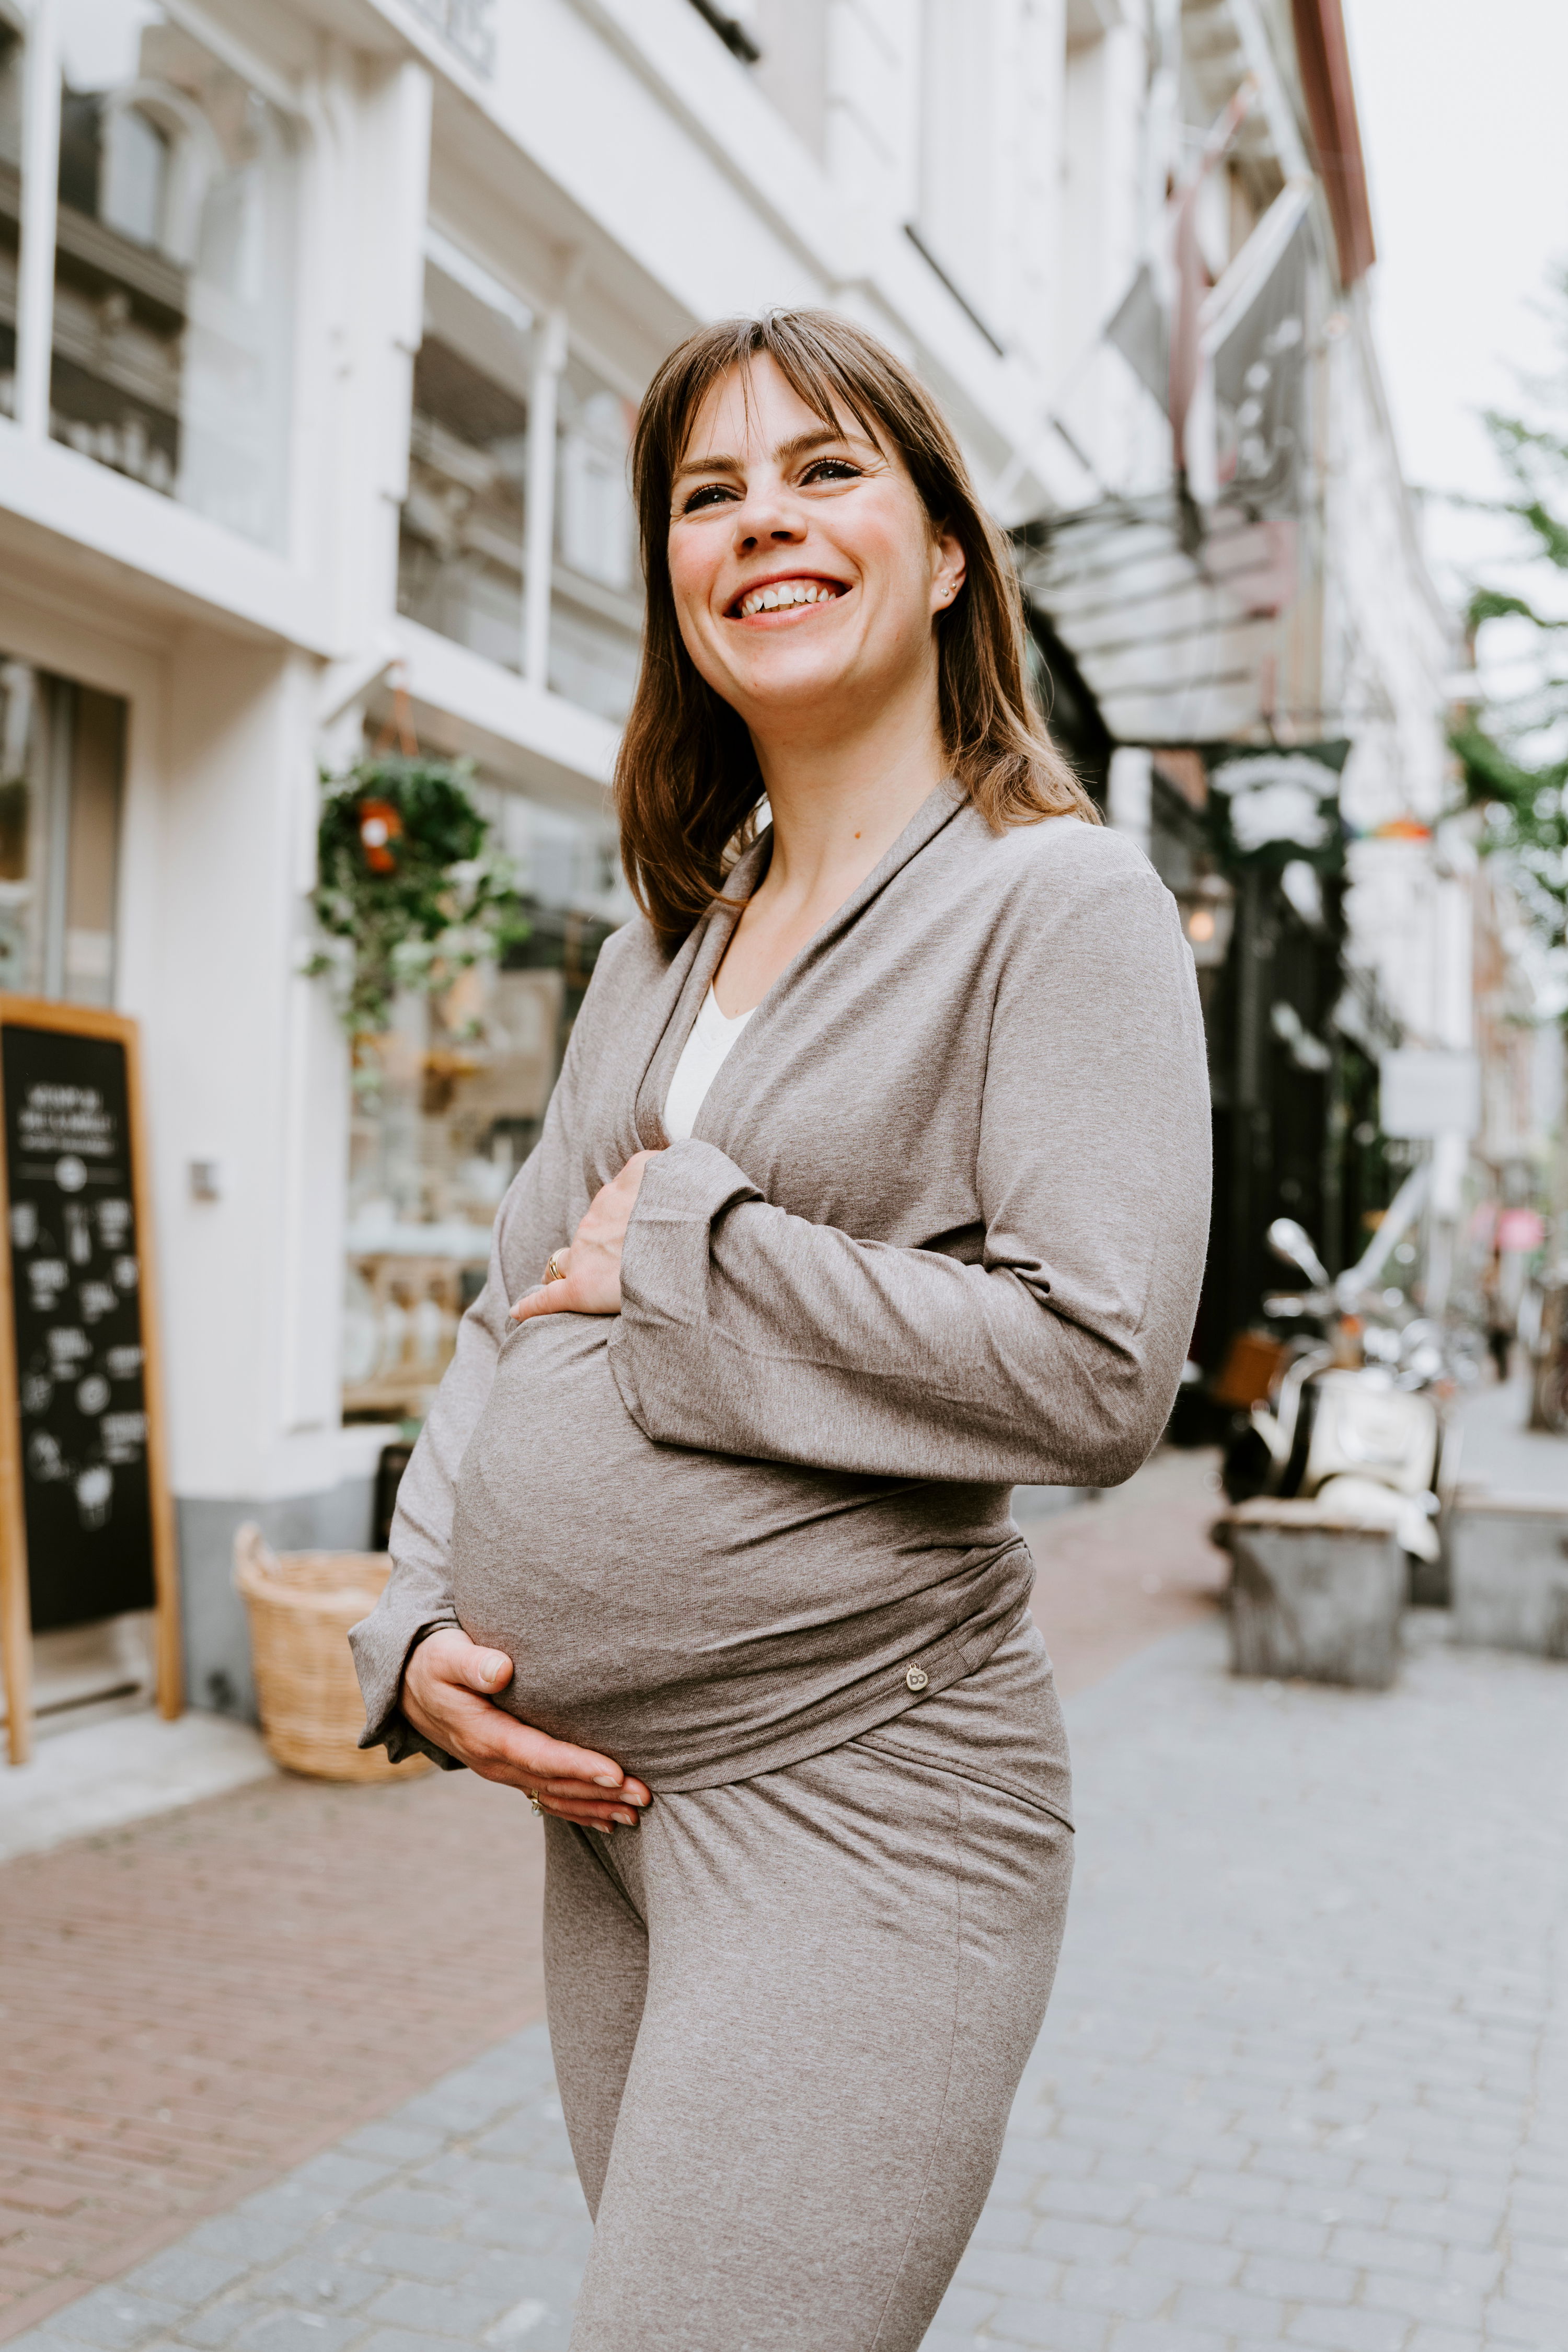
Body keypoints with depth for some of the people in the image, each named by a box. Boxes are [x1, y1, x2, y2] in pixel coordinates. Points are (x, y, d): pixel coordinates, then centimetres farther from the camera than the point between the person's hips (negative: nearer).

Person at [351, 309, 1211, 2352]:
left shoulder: (1060, 900, -9)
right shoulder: (660, 946, 13)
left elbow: (1100, 1373, -19)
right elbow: (513, 1314, 15)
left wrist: (690, 1250, -13)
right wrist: (419, 1626, 1)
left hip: (857, 1798, -7)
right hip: (601, 1802, 7)